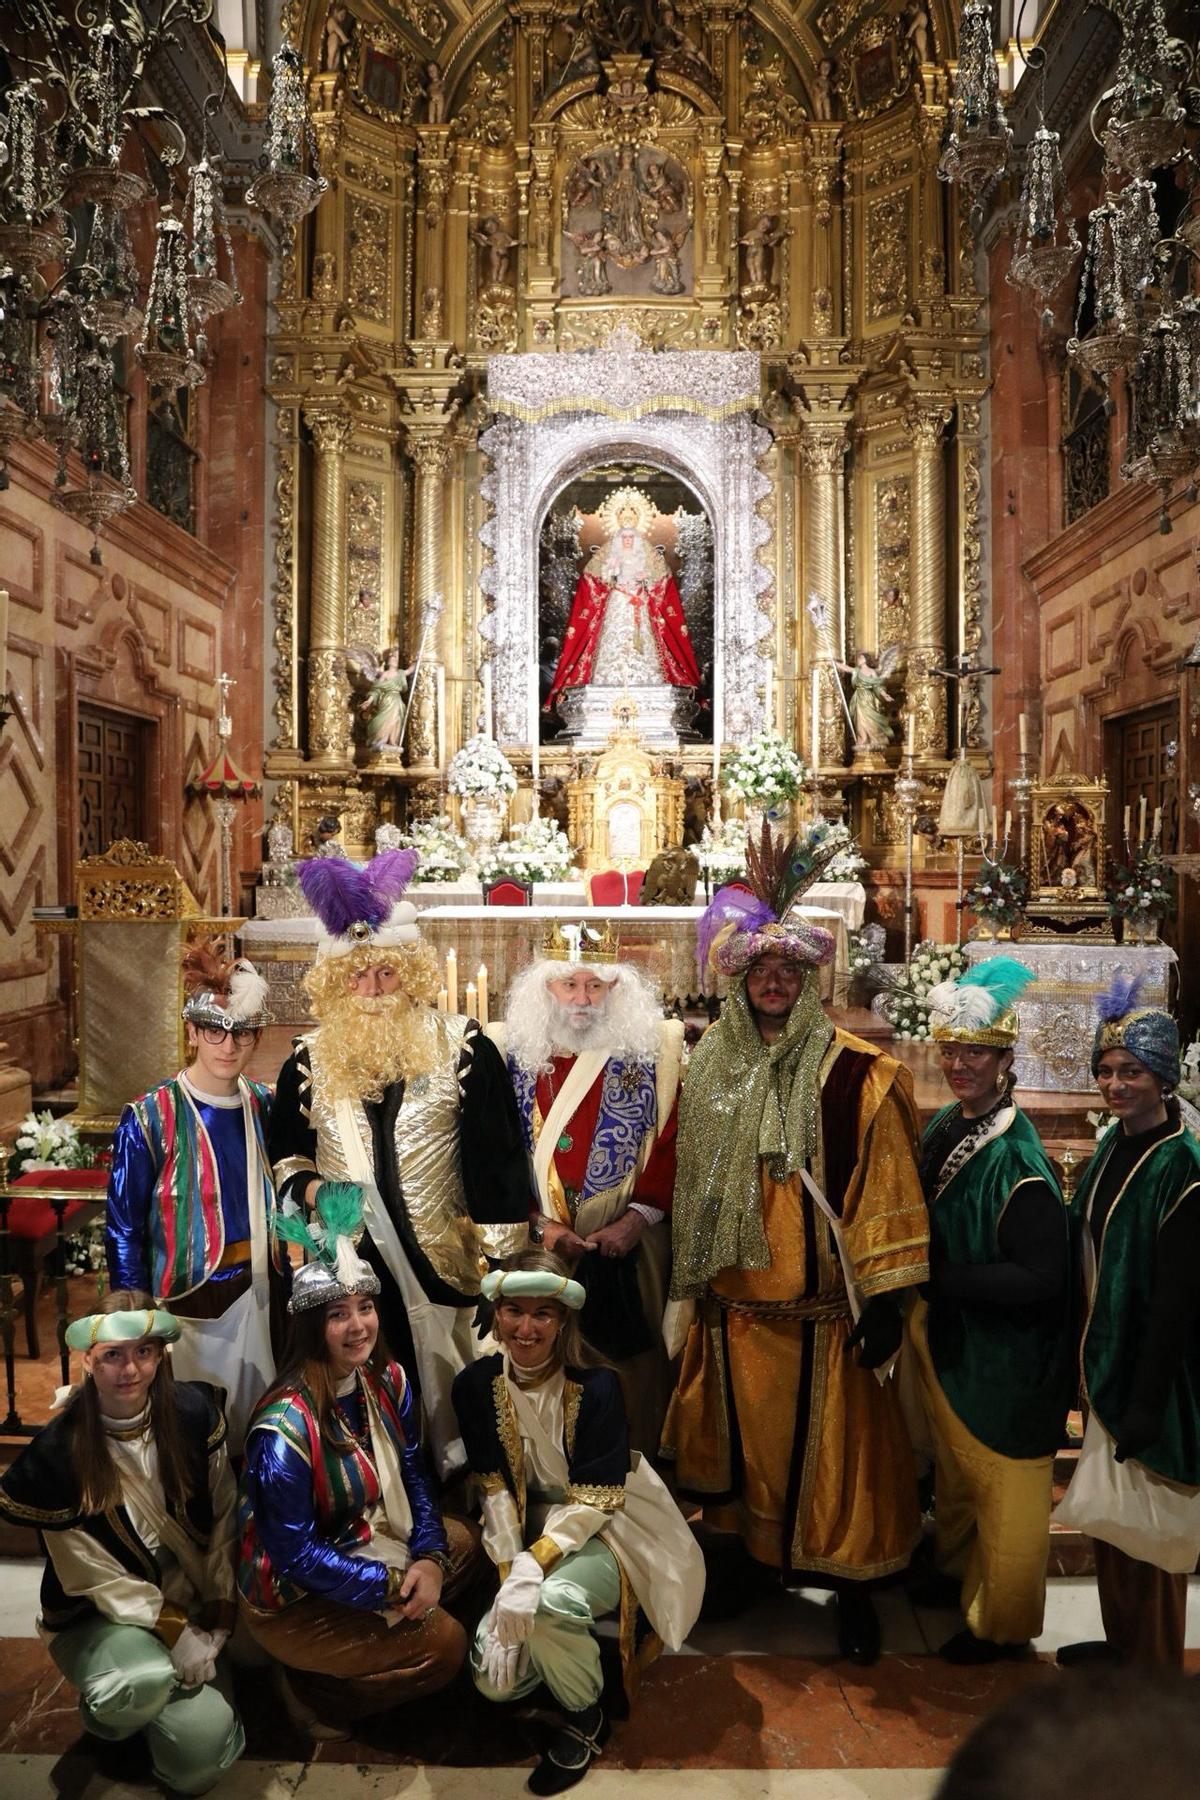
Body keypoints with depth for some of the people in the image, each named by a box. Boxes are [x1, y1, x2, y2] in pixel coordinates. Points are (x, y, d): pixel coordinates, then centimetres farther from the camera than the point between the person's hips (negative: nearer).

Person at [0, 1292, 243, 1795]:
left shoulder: (194, 1412, -10)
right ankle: (104, 1712, 2)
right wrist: (176, 1633, -18)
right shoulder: (58, 1452, -18)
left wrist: (217, 1617, -7)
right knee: (145, 1682, -35)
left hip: (191, 1606, 3)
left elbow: (223, 1519, -2)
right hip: (97, 1617, -2)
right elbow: (93, 1576, -13)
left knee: (199, 1762, -12)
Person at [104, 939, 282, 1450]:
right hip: (185, 1310, -4)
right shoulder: (148, 1119, -12)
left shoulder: (263, 1107, 2)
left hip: (257, 1299, 4)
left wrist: (285, 1293, 11)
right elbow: (123, 1232, -7)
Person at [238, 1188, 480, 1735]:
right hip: (292, 1599, -8)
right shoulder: (285, 1428, -30)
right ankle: (312, 1697, 6)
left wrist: (429, 1556, -13)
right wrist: (391, 1586, -22)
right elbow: (294, 1552, -25)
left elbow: (412, 1471, 2)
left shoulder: (387, 1382, -7)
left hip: (364, 1543, 8)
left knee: (464, 1543, 0)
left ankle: (361, 1650, 8)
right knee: (444, 1645, -14)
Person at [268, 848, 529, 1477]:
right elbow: (282, 1151, 15)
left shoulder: (460, 1046, -3)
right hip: (345, 1256, 2)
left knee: (441, 1381, 8)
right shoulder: (312, 1059, 6)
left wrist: (502, 1247, -7)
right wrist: (307, 1185, -6)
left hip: (439, 1257, -2)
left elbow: (495, 1152, -5)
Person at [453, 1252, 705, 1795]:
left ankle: (583, 1719, -2)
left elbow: (593, 1502, -21)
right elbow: (495, 1489, -7)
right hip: (534, 1527, 5)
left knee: (549, 1603, -34)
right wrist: (509, 1576, -17)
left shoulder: (596, 1386, -22)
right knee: (494, 1679, -8)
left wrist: (533, 1566, -33)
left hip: (607, 1530, -5)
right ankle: (575, 1649, 24)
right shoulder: (475, 1385, -10)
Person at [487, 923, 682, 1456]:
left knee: (636, 1356, 7)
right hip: (543, 1245, 1)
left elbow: (670, 1143, -2)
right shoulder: (514, 1052, 4)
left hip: (630, 1245, 0)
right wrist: (540, 1225, -9)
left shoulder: (652, 1050, 1)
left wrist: (638, 1217, -12)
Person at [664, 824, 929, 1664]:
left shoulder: (854, 1072, -11)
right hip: (733, 1303, 4)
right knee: (742, 1441, 17)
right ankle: (749, 1556, 38)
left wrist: (884, 1298, -11)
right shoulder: (711, 1061, 4)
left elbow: (885, 1187, -10)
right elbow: (690, 1177, 10)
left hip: (820, 1306, -4)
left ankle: (852, 1584, 27)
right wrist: (687, 1286, 12)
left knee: (831, 1447, 8)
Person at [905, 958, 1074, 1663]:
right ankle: (959, 1572, 49)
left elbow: (1039, 1281, -28)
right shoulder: (945, 1127, -3)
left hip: (1006, 1357, -7)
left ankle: (1001, 1622, 33)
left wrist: (938, 1276, -24)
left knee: (1001, 1488, 13)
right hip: (947, 1339, 7)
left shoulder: (1018, 1162, -27)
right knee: (954, 1467, 26)